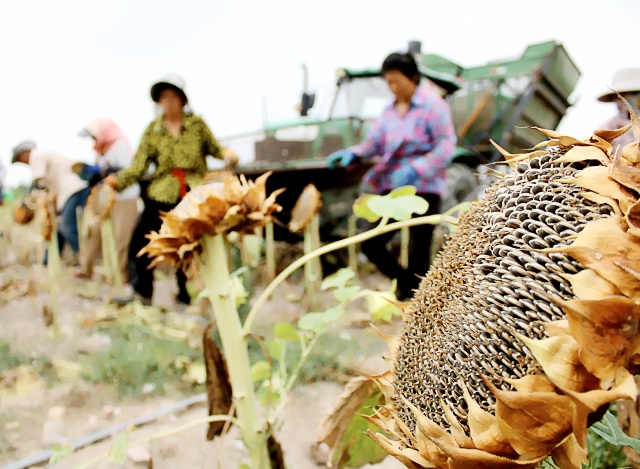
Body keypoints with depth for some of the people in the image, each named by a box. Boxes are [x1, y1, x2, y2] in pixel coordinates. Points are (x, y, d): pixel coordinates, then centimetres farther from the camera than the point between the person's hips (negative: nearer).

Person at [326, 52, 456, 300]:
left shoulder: (433, 106, -6)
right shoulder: (390, 110, 13)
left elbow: (446, 147, -13)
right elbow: (375, 142, 10)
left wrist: (416, 169, -27)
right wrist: (353, 154, -10)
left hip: (423, 189, -6)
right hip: (390, 187, 6)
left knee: (418, 253, 1)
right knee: (370, 244, 2)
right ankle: (407, 284, 26)